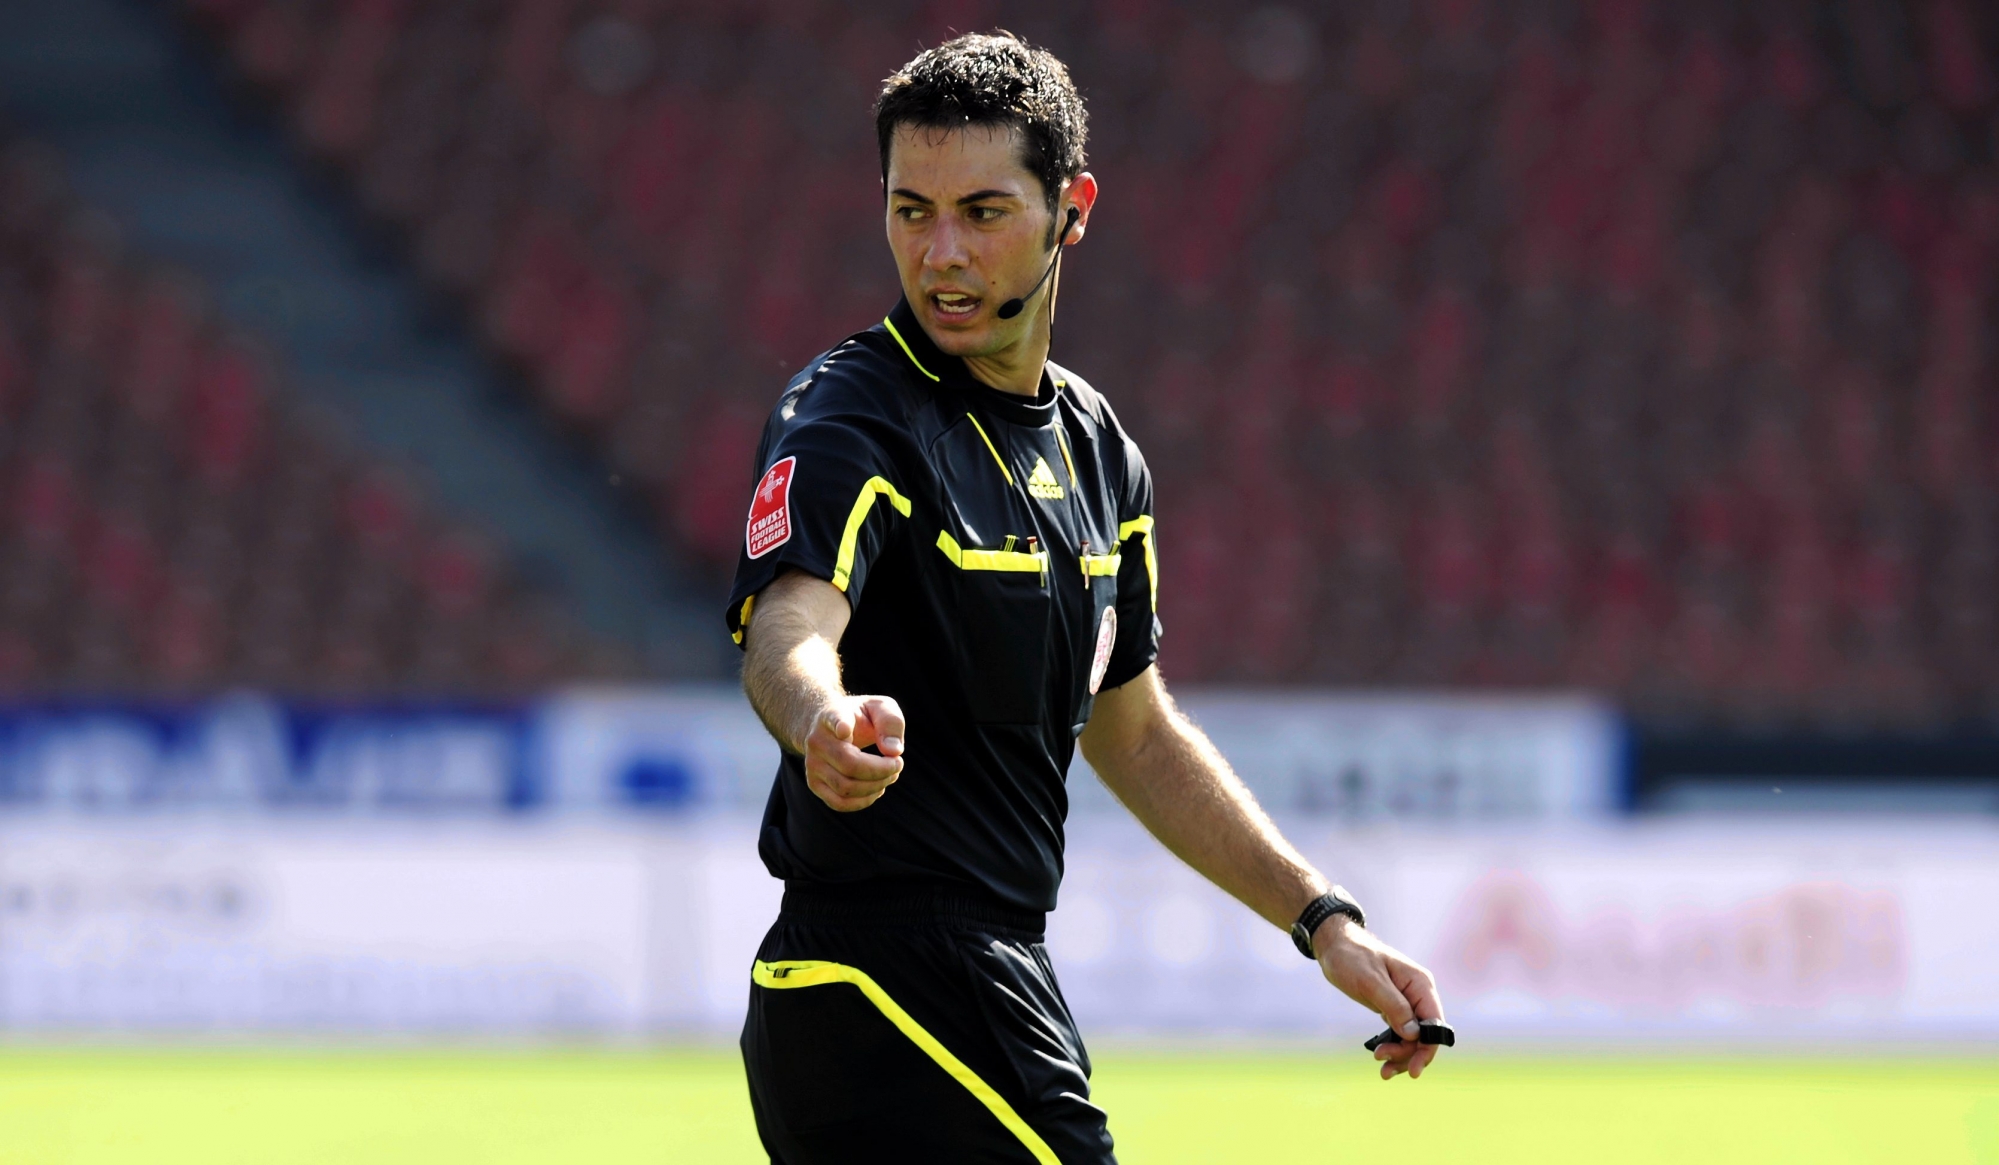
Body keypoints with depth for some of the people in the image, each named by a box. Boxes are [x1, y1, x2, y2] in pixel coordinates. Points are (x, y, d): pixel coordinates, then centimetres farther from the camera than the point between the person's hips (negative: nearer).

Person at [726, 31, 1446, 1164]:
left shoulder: (1094, 444, 12)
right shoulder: (852, 416, -13)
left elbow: (1135, 730, 24)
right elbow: (787, 624, -34)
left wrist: (1325, 919, 20)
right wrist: (825, 717, -57)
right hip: (898, 995, -9)